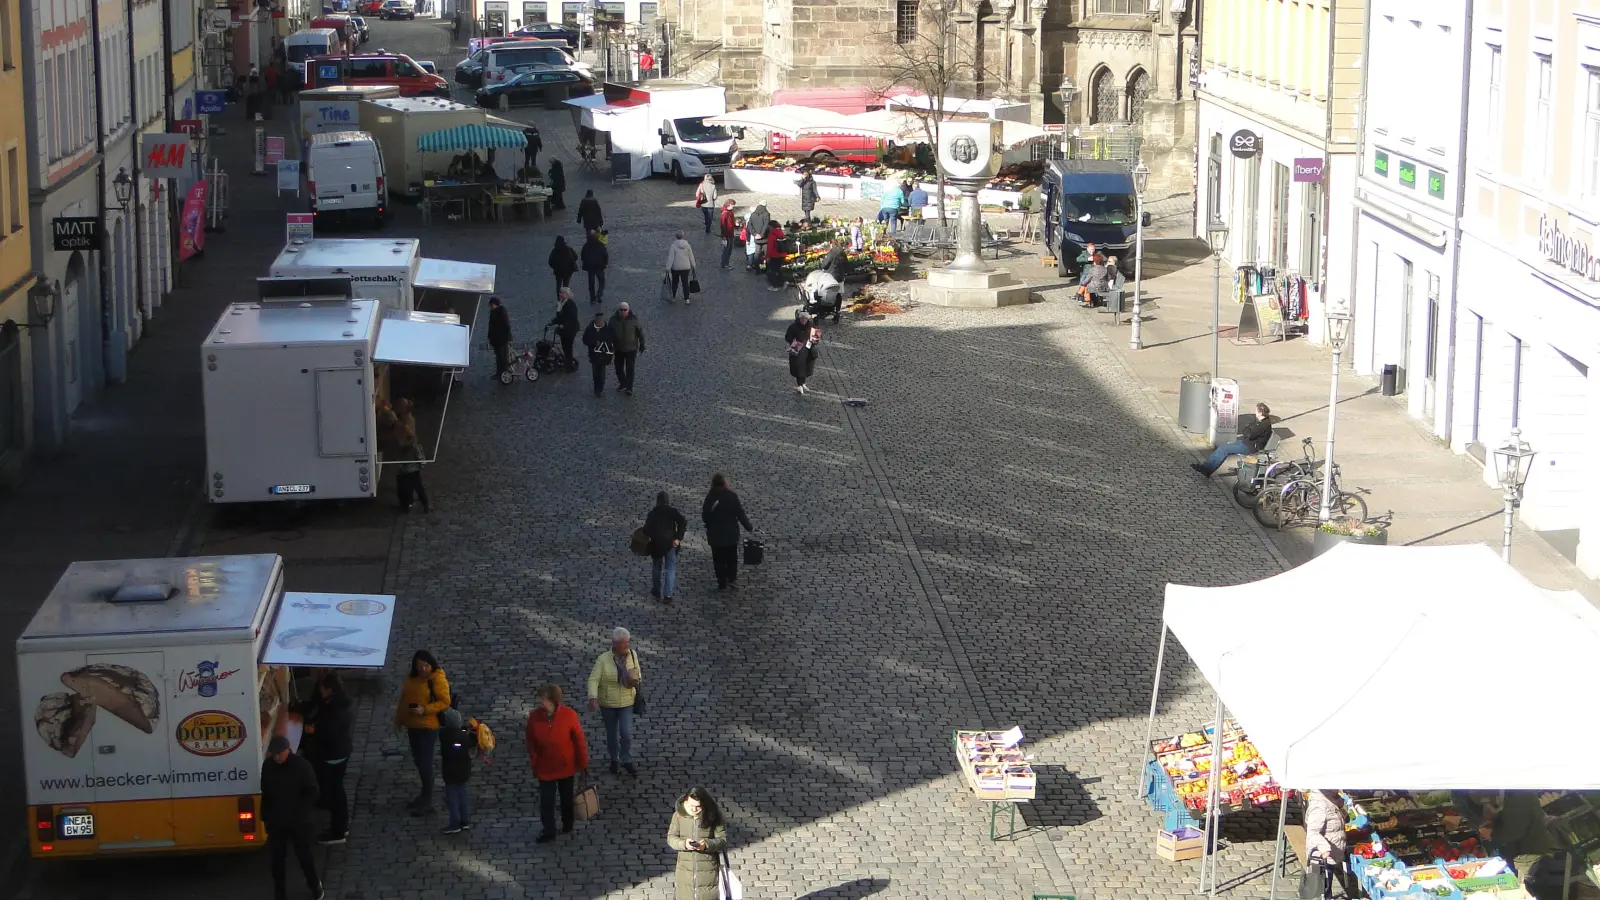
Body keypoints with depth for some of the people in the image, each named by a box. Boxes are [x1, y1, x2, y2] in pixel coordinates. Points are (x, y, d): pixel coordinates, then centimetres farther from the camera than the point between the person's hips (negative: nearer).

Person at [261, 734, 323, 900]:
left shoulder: (302, 766, -15)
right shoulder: (268, 766, -4)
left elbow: (312, 793, -8)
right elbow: (265, 793, 7)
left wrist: (300, 812, -16)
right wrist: (265, 816, 6)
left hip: (298, 822, -3)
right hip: (275, 822, 3)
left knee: (304, 855, 9)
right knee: (278, 859, 9)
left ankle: (314, 885, 33)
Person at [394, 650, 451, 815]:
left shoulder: (438, 679, -16)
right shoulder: (411, 677, 6)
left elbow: (445, 702, -17)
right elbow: (404, 698, 16)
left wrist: (424, 710, -27)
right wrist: (399, 718, 15)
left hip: (428, 727, -8)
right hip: (412, 725, 8)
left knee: (425, 762, -5)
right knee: (418, 761, 15)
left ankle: (427, 801, 3)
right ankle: (425, 795, 28)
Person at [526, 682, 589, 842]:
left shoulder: (569, 715, -23)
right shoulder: (534, 716, -17)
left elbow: (579, 741, -12)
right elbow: (531, 743, -4)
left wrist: (583, 764, -5)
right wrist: (533, 764, 0)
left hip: (566, 766, -1)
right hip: (545, 767, 1)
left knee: (567, 798, 19)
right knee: (546, 801, 6)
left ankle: (567, 826, 41)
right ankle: (548, 831, 23)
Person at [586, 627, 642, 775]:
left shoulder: (632, 655, -8)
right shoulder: (603, 659, -17)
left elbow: (637, 672, 8)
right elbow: (594, 679, -20)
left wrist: (637, 680, -16)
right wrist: (593, 697, -35)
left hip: (626, 702, 1)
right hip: (607, 703, -1)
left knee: (626, 732, -8)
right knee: (612, 733, 14)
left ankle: (627, 761, 13)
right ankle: (614, 759, 38)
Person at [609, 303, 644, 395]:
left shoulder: (634, 319, -14)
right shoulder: (614, 320, -8)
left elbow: (640, 331, -4)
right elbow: (610, 333, 3)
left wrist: (642, 345, -1)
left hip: (631, 349, -3)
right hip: (618, 349, 3)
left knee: (630, 369, 1)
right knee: (619, 368, 14)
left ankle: (629, 388, 11)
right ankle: (622, 384, 35)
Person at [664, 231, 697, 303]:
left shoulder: (673, 245, -11)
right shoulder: (687, 245, -3)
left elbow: (670, 258, -14)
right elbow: (691, 257, 3)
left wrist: (668, 268, -12)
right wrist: (693, 266, 15)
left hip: (675, 268, -1)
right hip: (686, 267, 1)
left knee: (674, 282, 14)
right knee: (685, 283, 8)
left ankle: (672, 297, 21)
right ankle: (686, 299, 6)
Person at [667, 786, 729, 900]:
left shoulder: (713, 816, -11)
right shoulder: (679, 814, -7)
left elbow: (723, 840, -8)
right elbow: (671, 838, -2)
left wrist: (707, 844, -28)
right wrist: (684, 844, -24)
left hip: (708, 870, -2)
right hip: (685, 868, 2)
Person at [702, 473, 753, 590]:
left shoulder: (710, 497, -12)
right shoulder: (732, 496, -13)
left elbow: (705, 517, -6)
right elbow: (740, 514, -8)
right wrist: (749, 527, 5)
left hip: (715, 535, 0)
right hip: (731, 533, 0)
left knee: (718, 560, 10)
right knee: (732, 558, 19)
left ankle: (722, 584, 12)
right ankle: (732, 578, 15)